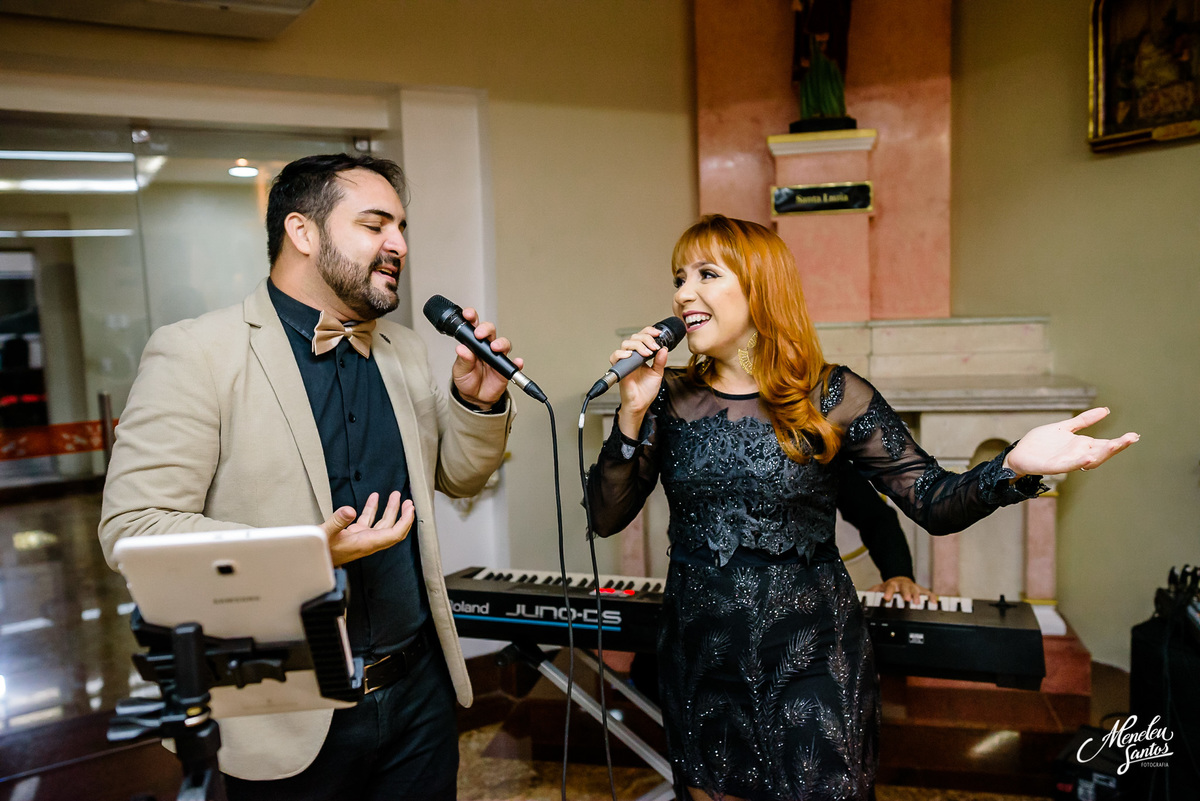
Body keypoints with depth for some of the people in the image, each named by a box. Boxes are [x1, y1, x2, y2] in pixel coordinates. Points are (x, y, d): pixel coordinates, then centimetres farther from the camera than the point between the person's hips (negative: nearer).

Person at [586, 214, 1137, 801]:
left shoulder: (832, 397, -8)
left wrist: (1015, 465, -27)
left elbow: (933, 502, -8)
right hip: (700, 661, 3)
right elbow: (606, 517, -5)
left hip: (810, 664, -2)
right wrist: (632, 414, -17)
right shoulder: (672, 398, -2)